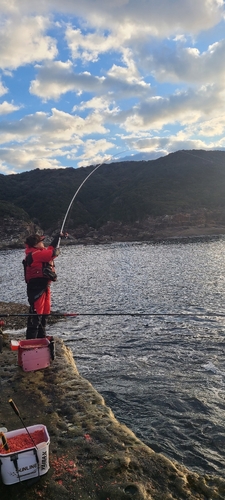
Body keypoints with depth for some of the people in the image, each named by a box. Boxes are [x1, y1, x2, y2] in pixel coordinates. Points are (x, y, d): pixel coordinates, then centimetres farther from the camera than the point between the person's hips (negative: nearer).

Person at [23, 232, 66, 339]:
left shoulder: (40, 251, 14)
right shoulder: (34, 254, -16)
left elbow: (50, 247, 31)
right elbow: (52, 253, -23)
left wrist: (58, 236, 29)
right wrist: (57, 251, -1)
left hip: (44, 287, 10)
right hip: (36, 288, -10)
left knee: (44, 313, 16)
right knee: (36, 314, -9)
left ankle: (41, 338, 27)